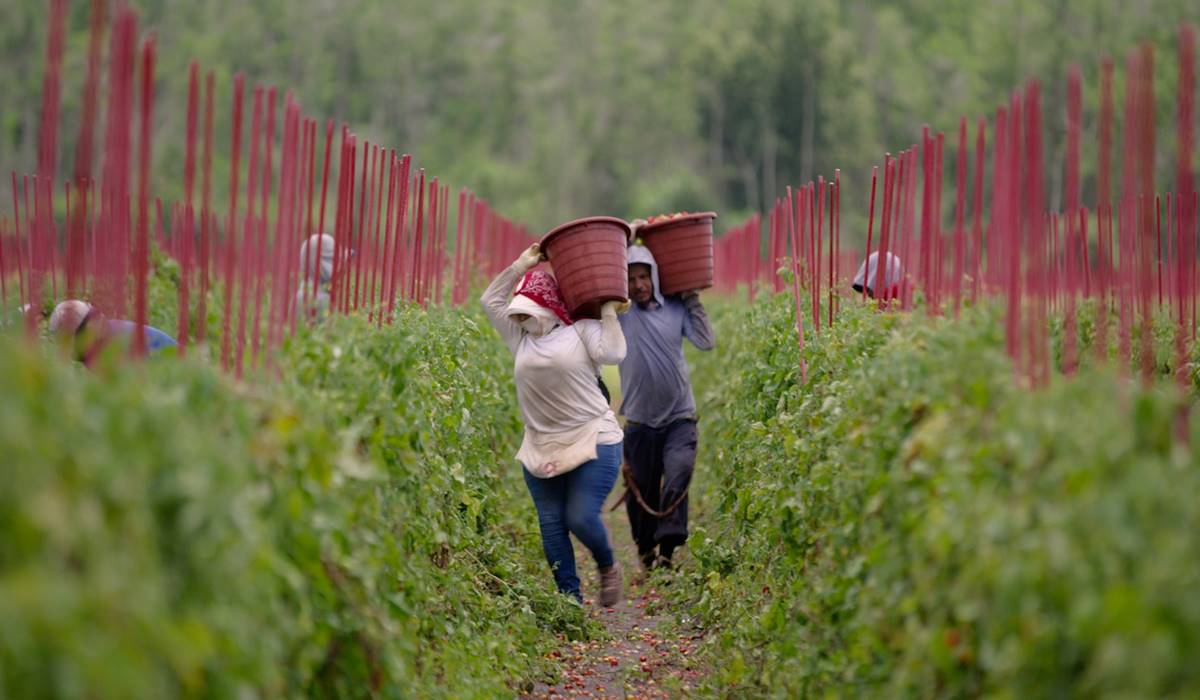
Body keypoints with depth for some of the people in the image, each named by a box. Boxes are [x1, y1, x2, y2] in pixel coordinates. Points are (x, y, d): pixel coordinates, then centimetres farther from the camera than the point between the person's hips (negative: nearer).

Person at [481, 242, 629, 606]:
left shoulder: (581, 332, -2)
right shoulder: (521, 338, 13)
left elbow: (613, 353, -17)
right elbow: (491, 300, 16)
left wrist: (608, 311, -9)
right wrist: (520, 266, 10)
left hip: (593, 443, -6)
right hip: (542, 449, 6)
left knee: (581, 518, -13)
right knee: (551, 526, 3)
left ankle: (608, 567, 17)